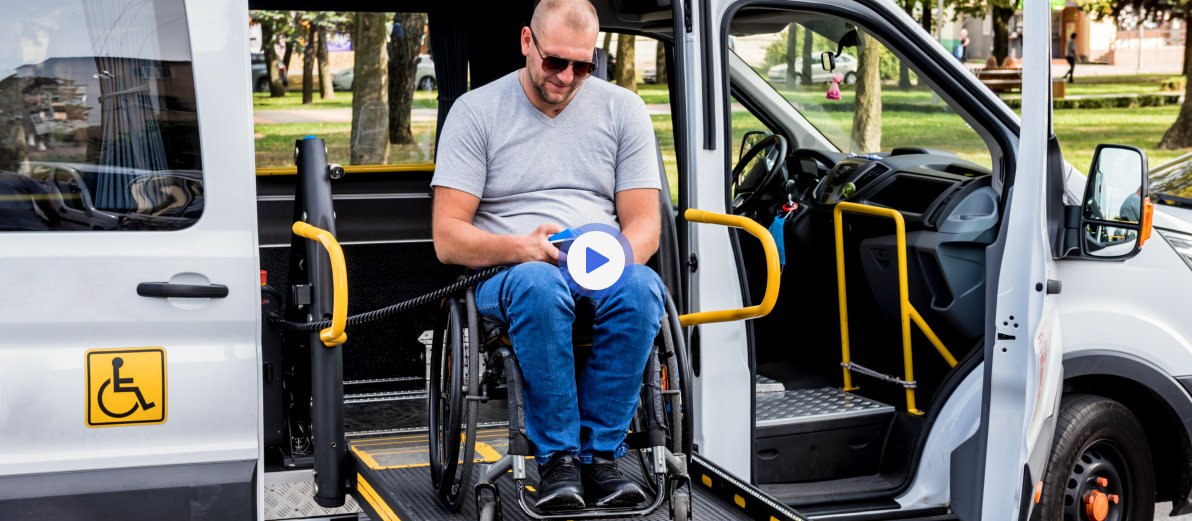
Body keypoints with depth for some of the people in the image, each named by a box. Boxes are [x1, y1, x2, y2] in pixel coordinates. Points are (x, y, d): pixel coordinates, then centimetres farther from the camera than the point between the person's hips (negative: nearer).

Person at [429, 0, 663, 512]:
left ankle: (600, 451, -25)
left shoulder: (623, 109, 12)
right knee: (538, 283, -39)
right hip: (505, 275, -2)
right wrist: (521, 247, -21)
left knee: (641, 287, -34)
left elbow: (645, 225, 7)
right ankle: (557, 456, -27)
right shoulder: (476, 110, 5)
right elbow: (447, 238, -2)